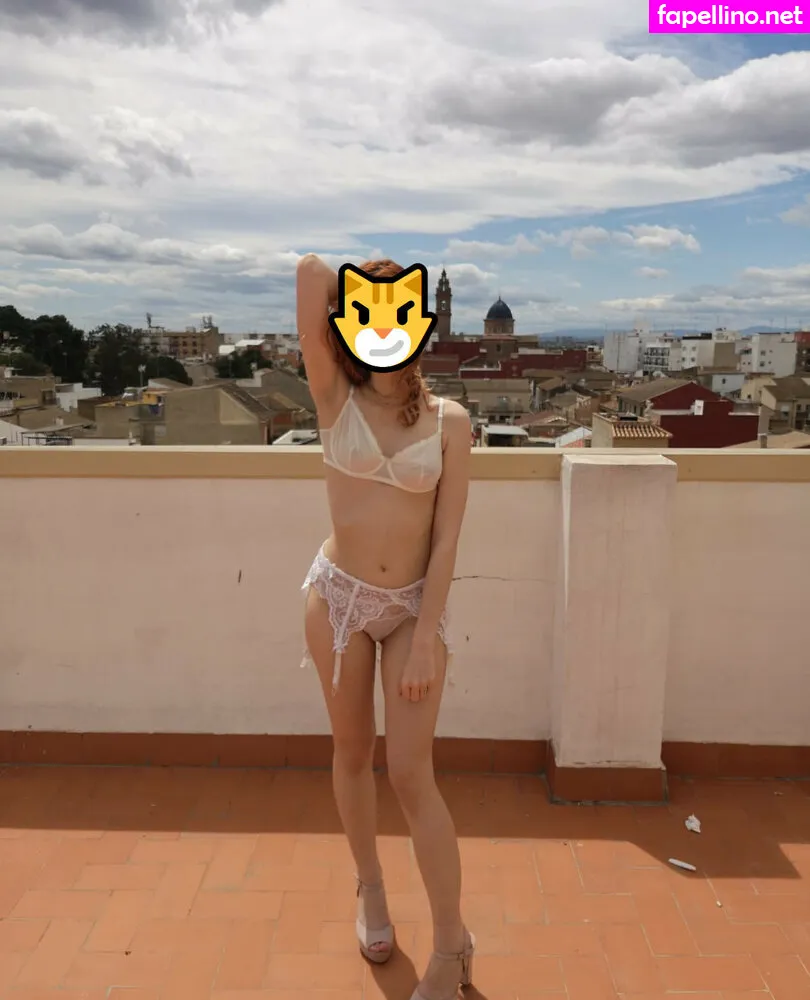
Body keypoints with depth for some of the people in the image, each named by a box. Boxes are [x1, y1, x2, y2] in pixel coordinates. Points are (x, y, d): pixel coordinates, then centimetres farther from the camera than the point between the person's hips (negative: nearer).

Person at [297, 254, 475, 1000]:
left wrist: (426, 638, -13)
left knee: (411, 773, -1)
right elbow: (310, 270, -15)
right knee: (352, 754, 15)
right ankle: (371, 889, 41)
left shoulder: (449, 421, -6)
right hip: (338, 595, 2)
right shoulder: (335, 398, -6)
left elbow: (447, 537, -9)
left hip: (414, 605, -1)